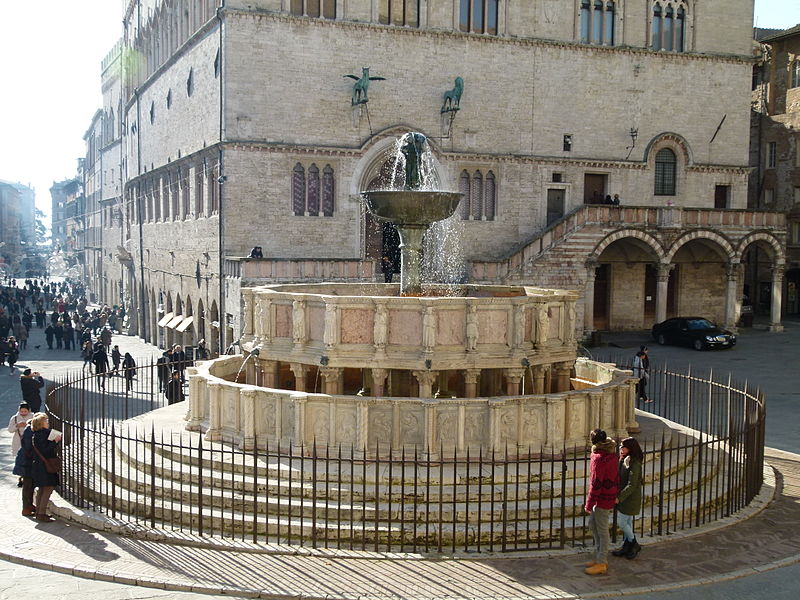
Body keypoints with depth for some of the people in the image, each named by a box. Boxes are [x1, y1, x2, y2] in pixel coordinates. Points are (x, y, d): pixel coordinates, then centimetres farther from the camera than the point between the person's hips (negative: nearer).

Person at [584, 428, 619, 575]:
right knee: (593, 524, 19)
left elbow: (596, 483, -22)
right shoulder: (612, 455, 6)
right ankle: (600, 557, 27)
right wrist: (616, 494, 25)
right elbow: (616, 477, 15)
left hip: (602, 499, -10)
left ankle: (601, 563, 9)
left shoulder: (598, 458, -22)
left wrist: (589, 504, -15)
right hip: (610, 496, 10)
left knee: (602, 530, 0)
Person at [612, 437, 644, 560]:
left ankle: (635, 545, 14)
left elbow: (632, 485, -24)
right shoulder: (624, 460, 6)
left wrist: (619, 497, -23)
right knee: (627, 522, 16)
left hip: (630, 499, -9)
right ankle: (626, 546, 25)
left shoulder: (634, 463, -22)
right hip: (625, 497, 9)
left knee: (622, 522, -2)